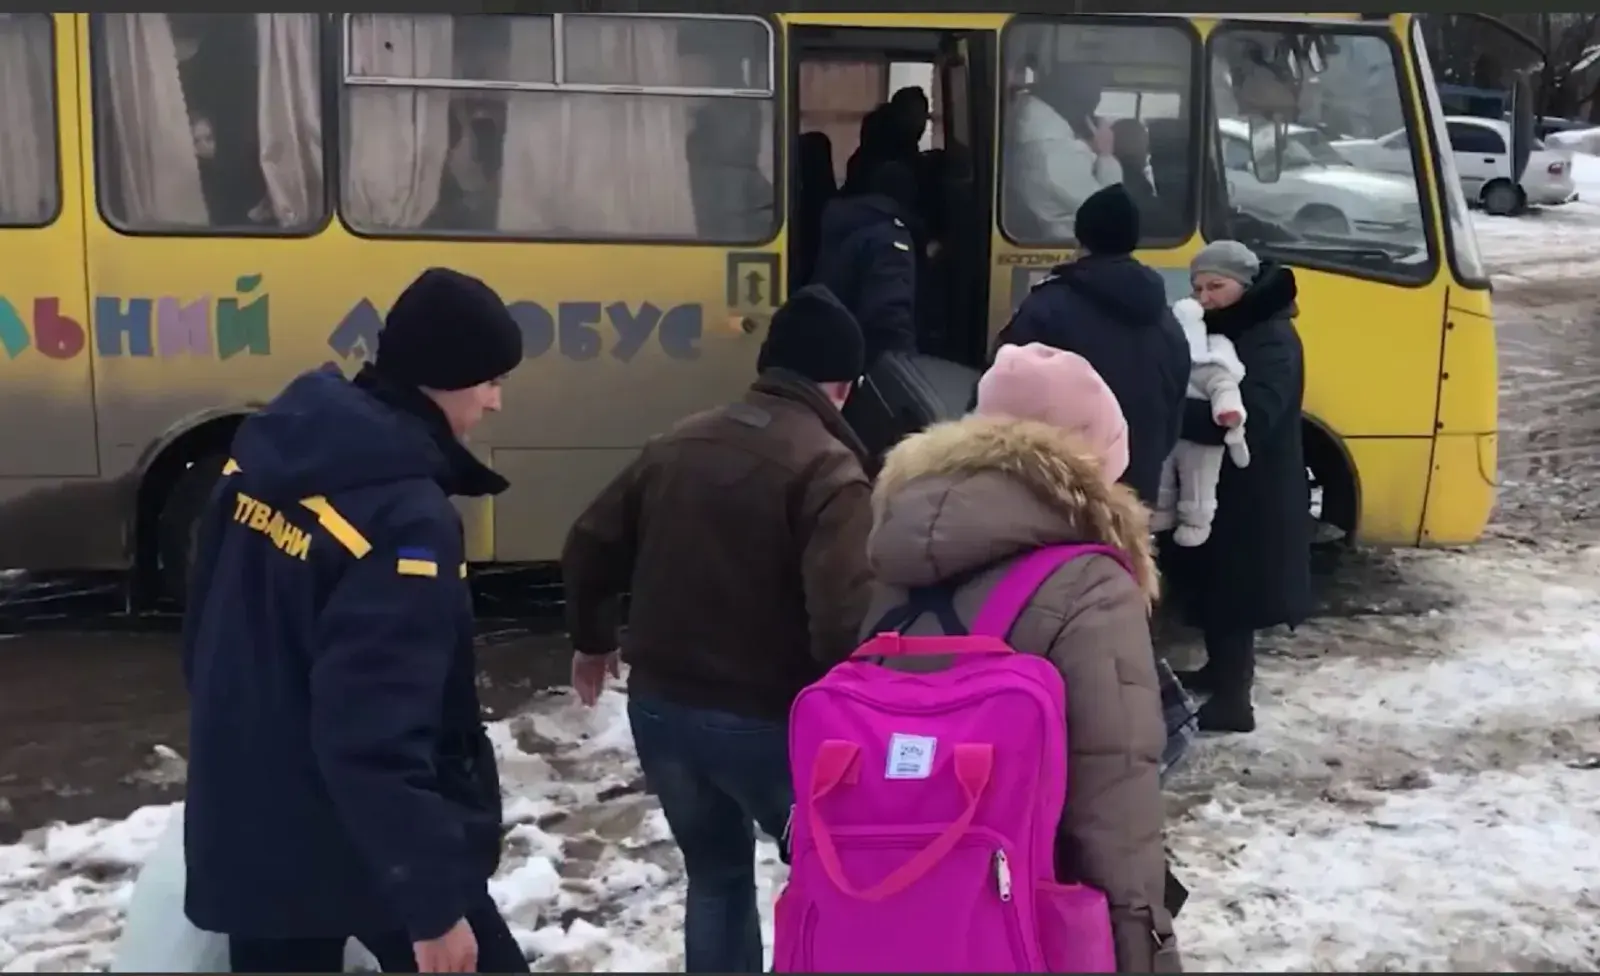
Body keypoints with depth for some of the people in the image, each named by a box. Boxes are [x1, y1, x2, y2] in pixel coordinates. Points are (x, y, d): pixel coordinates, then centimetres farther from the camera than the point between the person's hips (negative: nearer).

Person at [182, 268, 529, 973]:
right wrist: (434, 901, -22)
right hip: (361, 853, -8)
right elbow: (379, 739, -29)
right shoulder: (404, 517, -26)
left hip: (245, 838, 8)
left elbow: (208, 629, 13)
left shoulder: (268, 445, 1)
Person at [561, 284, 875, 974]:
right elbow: (845, 619, -27)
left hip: (660, 706, 6)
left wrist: (591, 640, 28)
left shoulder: (679, 443, 5)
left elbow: (589, 548, 12)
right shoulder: (826, 469, -16)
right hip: (768, 720, -6)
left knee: (716, 874, 25)